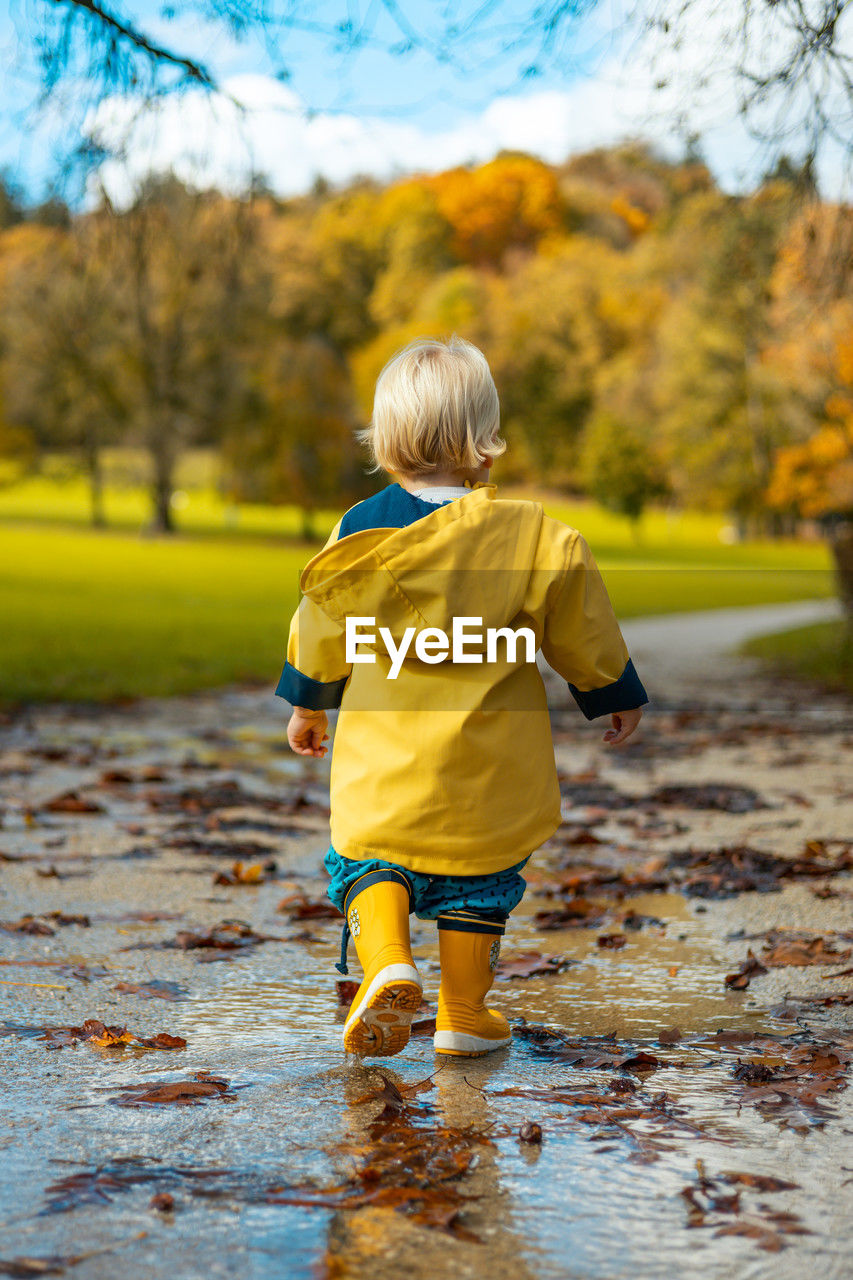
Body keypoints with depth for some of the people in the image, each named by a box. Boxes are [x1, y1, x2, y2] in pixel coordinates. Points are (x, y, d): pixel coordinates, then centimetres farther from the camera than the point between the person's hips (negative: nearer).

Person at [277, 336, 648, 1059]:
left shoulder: (361, 532, -4)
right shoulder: (537, 537, -8)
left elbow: (321, 629, 8)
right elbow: (583, 633, 2)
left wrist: (308, 704, 25)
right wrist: (617, 695, 20)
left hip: (385, 755, 0)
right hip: (489, 766, 0)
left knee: (366, 857, 16)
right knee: (480, 877, 16)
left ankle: (388, 963, -9)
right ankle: (464, 1014, 22)